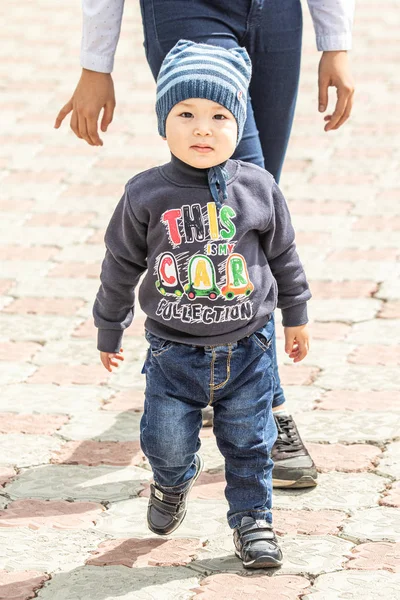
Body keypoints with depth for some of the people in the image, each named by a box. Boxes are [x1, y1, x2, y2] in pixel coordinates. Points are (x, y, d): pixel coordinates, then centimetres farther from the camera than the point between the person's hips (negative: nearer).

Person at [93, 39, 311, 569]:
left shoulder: (258, 188, -6)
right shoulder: (146, 196, -9)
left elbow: (283, 255, 8)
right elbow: (121, 264, 3)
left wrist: (296, 317, 15)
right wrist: (110, 330, 10)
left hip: (246, 347, 1)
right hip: (173, 350, 0)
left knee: (249, 443, 7)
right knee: (167, 441, 4)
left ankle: (253, 519, 25)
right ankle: (173, 483, 37)